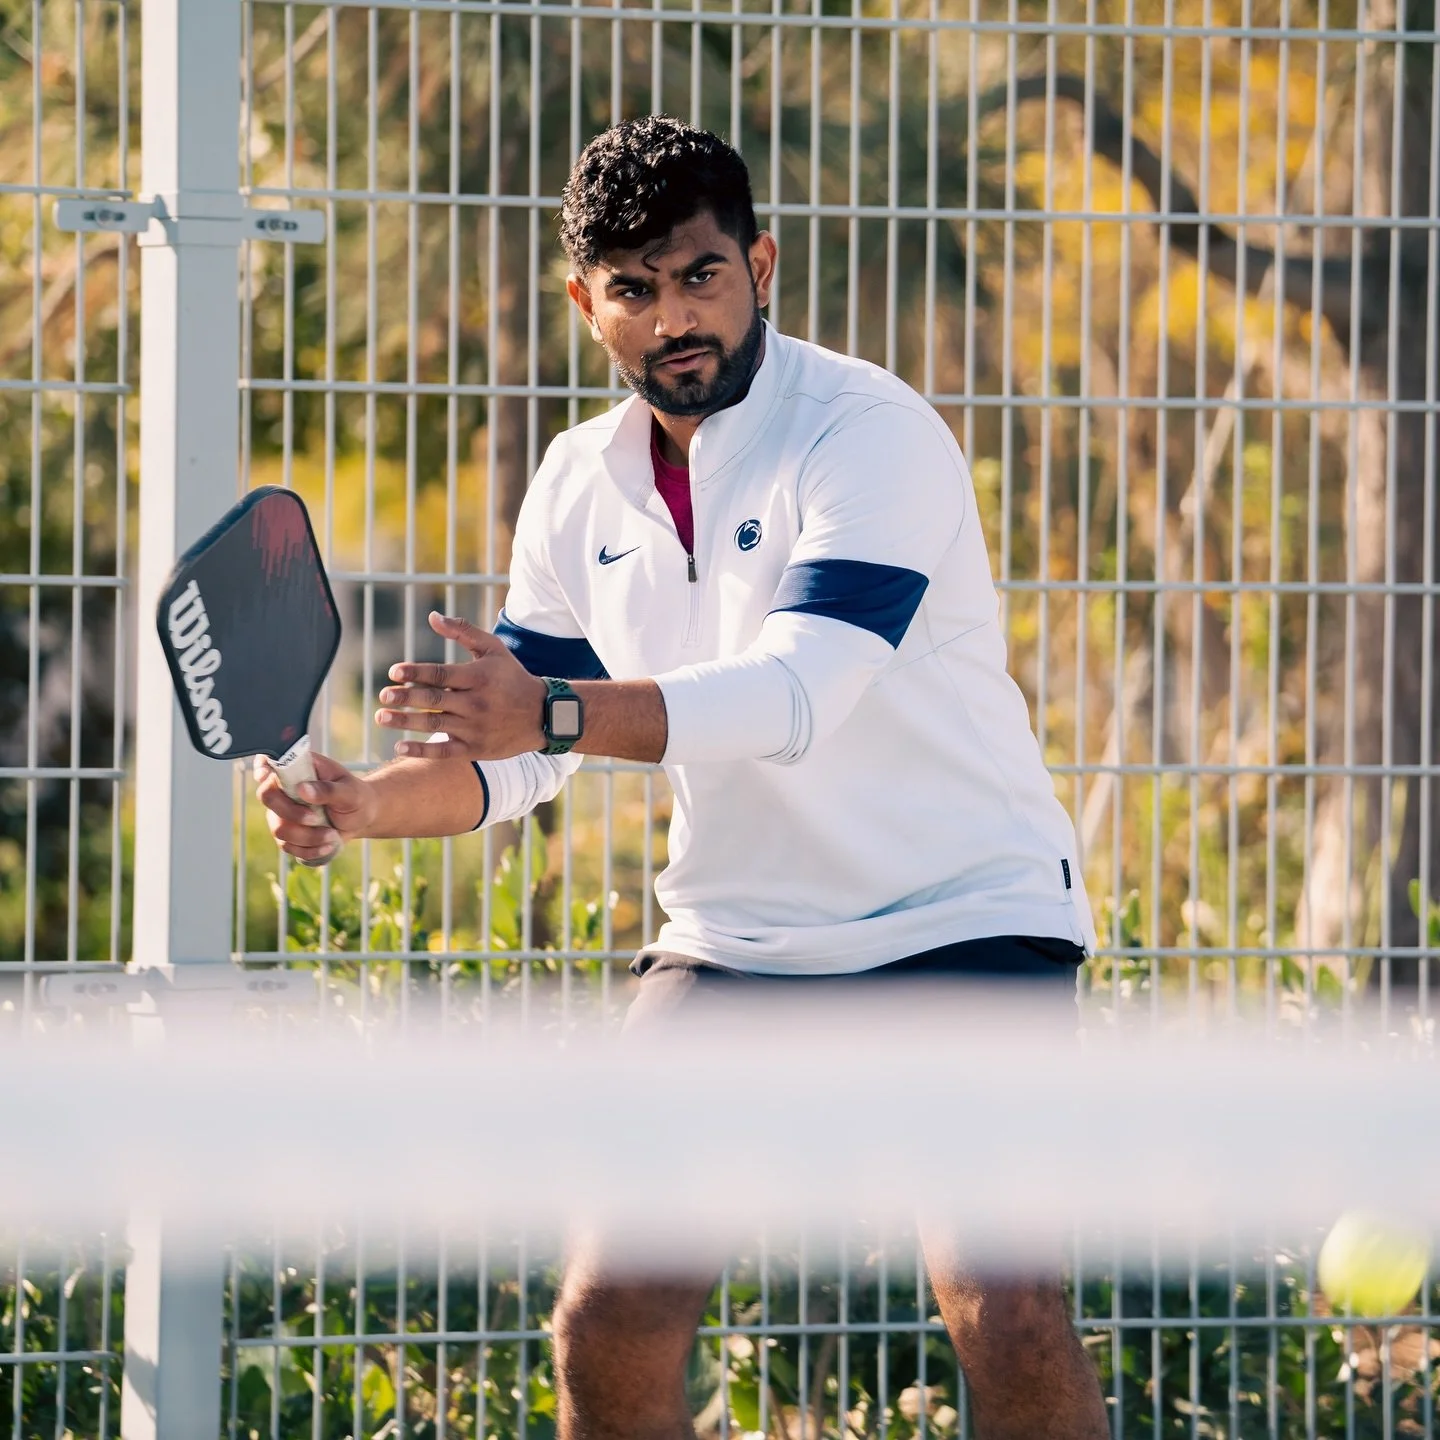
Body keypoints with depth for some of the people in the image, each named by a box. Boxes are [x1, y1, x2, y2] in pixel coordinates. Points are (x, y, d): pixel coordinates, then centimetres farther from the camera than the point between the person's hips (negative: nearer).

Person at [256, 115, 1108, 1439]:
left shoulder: (873, 435, -18)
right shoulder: (581, 485, 3)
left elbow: (800, 692, -32)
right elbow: (517, 752, 10)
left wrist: (556, 715, -44)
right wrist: (369, 806, -11)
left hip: (968, 918, -6)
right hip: (736, 932, 6)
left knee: (1006, 1310, -22)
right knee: (610, 1316, -4)